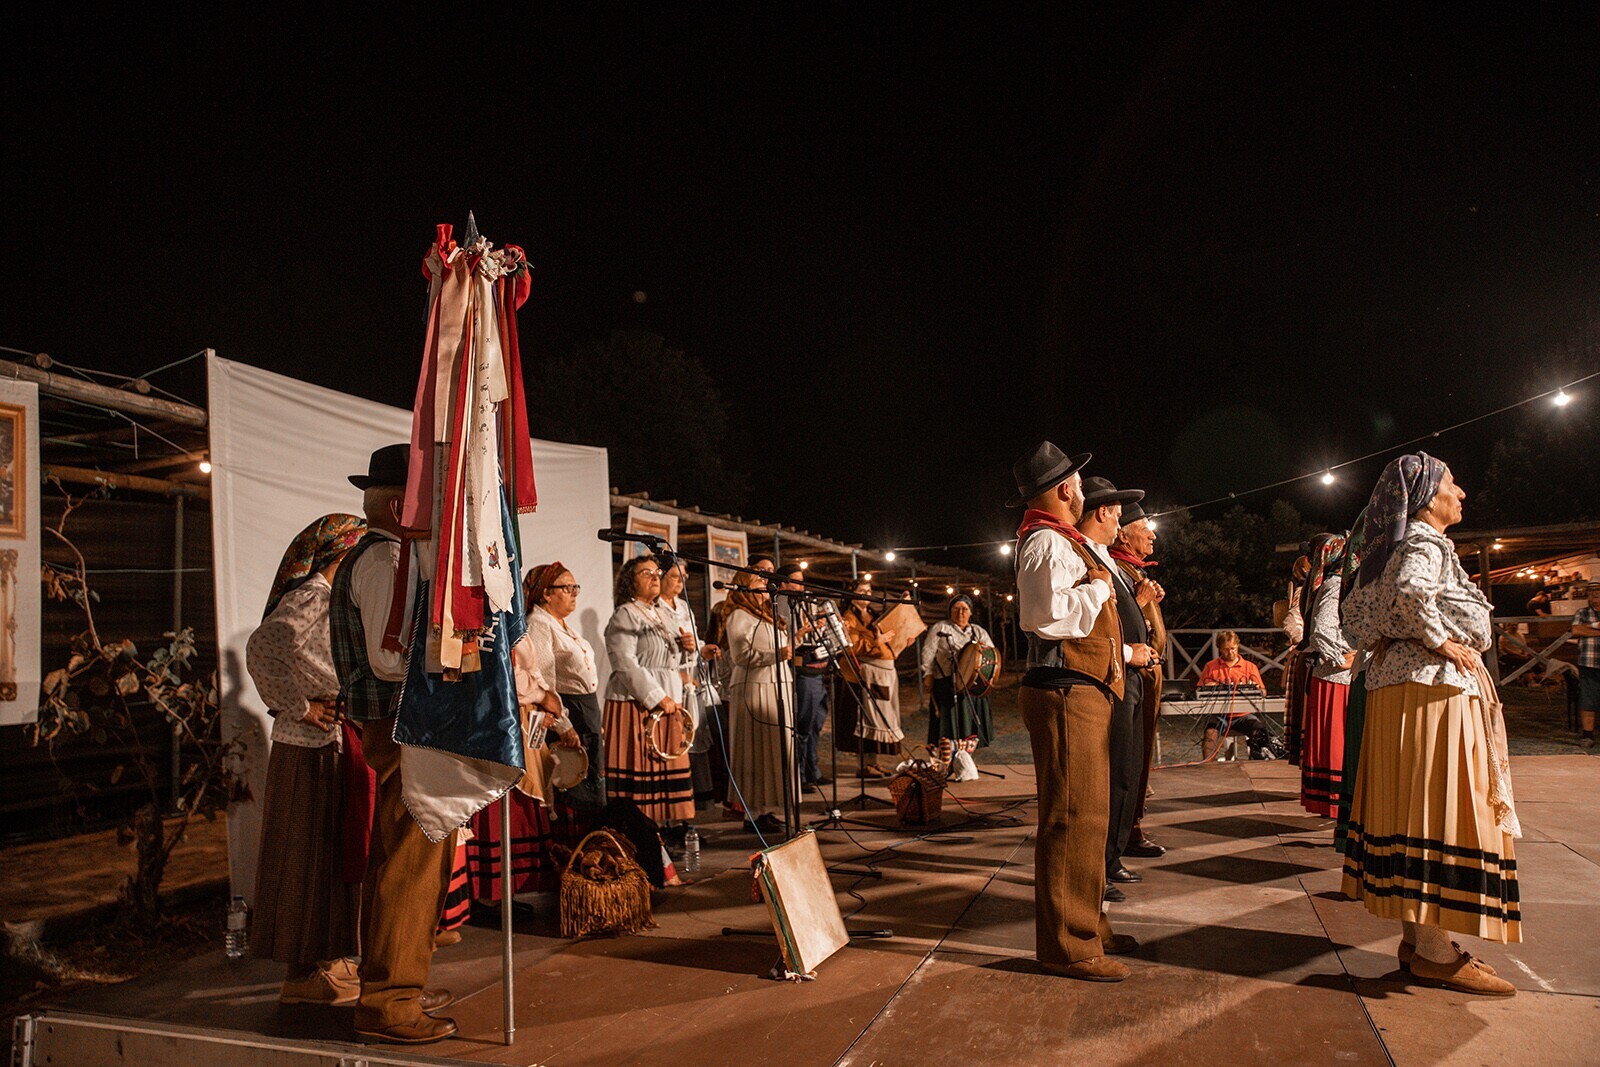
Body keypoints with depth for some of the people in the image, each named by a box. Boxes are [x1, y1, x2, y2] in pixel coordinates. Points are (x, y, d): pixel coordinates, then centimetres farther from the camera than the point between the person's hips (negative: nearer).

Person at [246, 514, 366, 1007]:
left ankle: (325, 961, 28)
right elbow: (266, 647, -29)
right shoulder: (315, 593, -15)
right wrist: (301, 707, -22)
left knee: (330, 851, 16)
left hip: (329, 744, 10)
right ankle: (303, 974, 11)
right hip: (312, 748, -9)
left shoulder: (326, 595, 15)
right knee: (312, 854, -1)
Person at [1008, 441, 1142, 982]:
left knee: (1087, 816, 16)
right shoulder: (1047, 543, -12)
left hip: (1083, 692, 11)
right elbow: (1047, 615, -28)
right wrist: (1097, 588, -13)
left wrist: (1126, 652, 36)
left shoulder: (1061, 542, 23)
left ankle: (1087, 925, 27)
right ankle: (1067, 946, -1)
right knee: (1072, 819, -8)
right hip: (1066, 694, -11)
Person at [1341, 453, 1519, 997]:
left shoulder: (1390, 547, 17)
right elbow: (1410, 591, -30)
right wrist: (1441, 641, -19)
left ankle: (1416, 938, 17)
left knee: (1410, 808, 10)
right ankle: (1435, 952, -3)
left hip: (1395, 682, 10)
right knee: (1439, 810, -7)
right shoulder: (1427, 543, -10)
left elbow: (1354, 608, 22)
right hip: (1435, 687, -9)